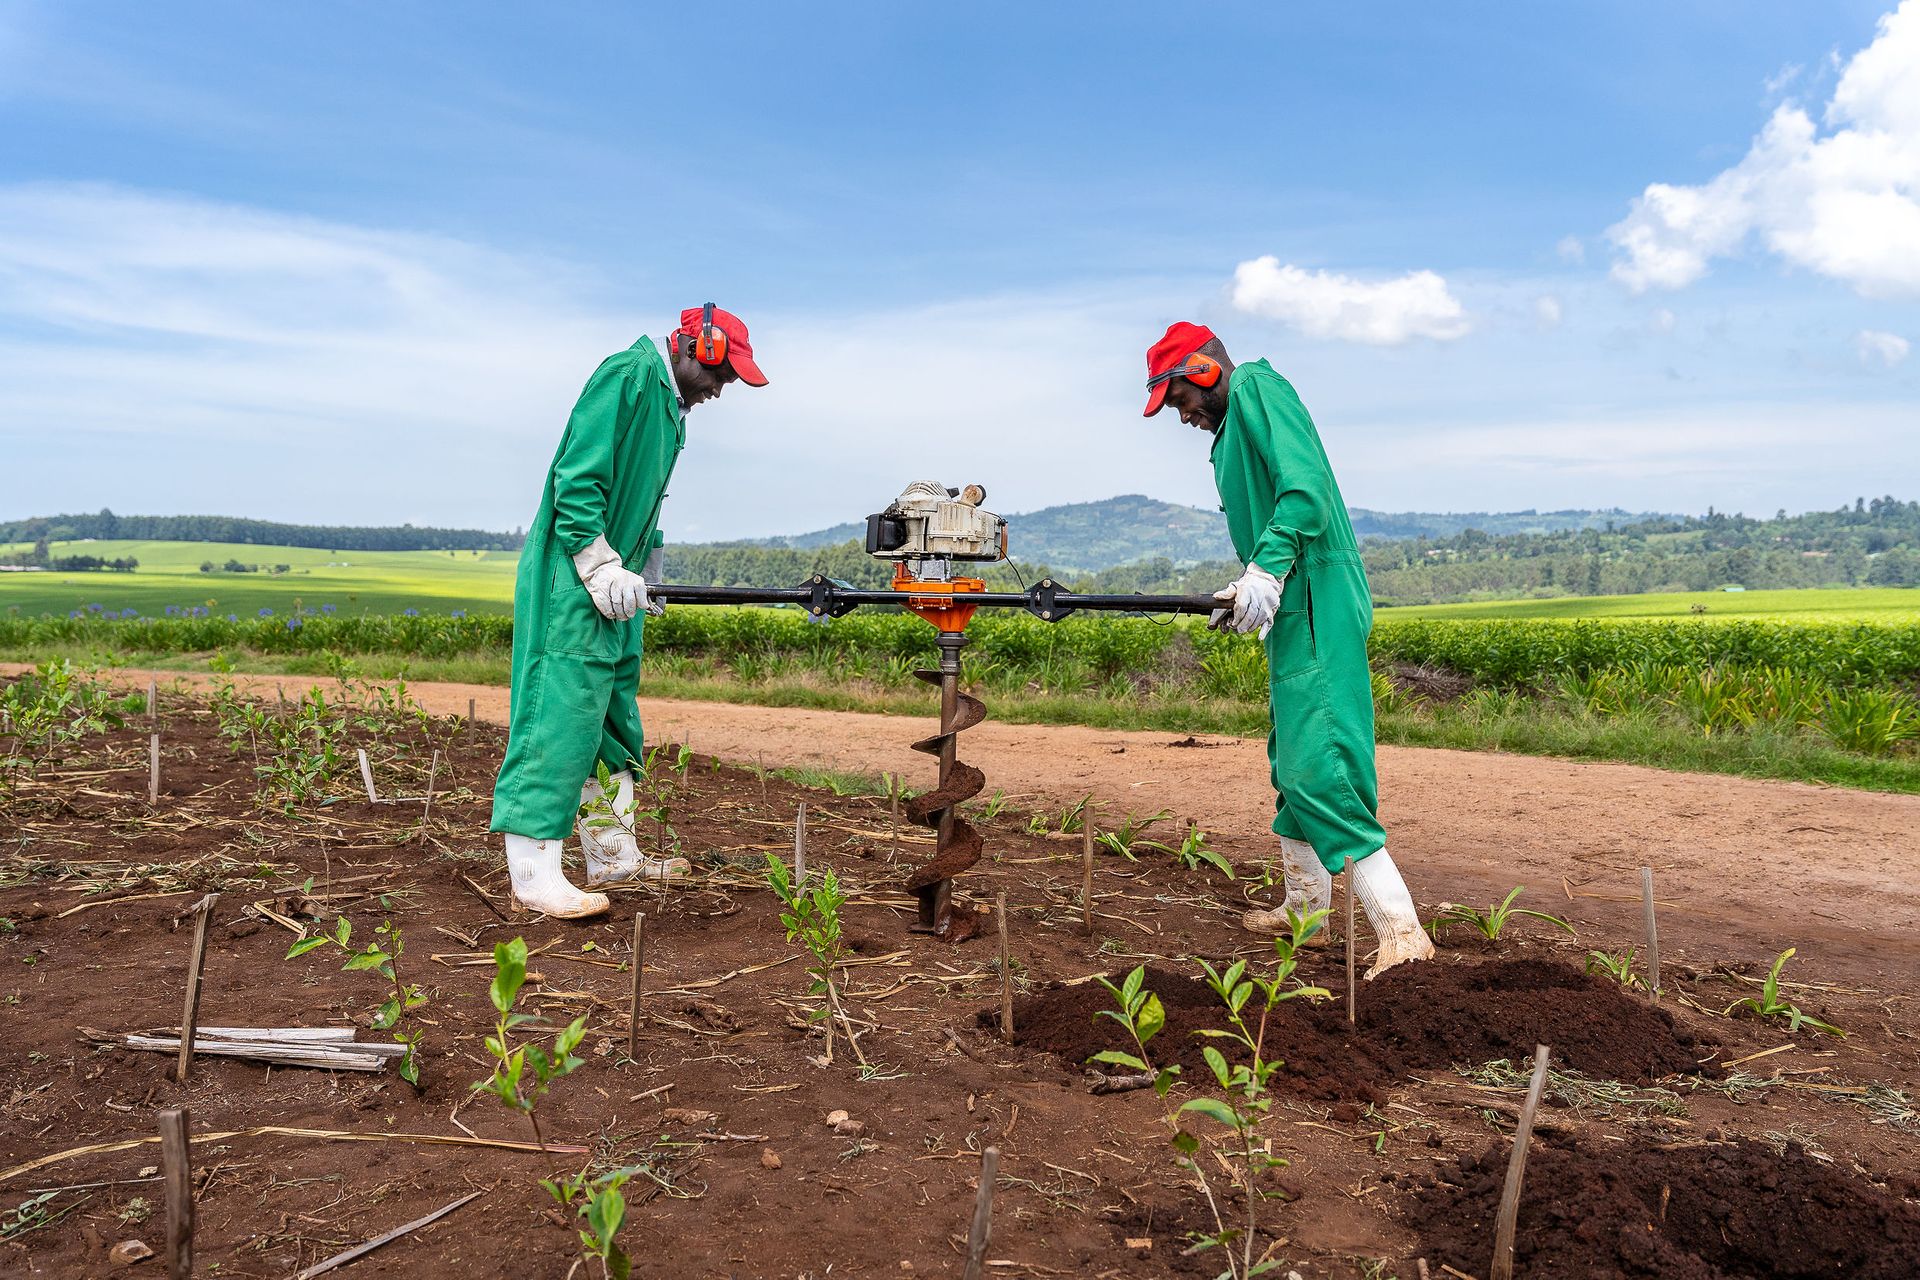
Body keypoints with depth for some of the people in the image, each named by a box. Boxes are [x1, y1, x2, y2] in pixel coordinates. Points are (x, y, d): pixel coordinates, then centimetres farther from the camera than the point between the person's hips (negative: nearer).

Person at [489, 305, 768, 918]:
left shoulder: (669, 406, 20)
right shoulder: (629, 375, -11)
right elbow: (576, 475, -19)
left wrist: (635, 576, 16)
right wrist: (600, 565, -21)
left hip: (612, 579, 10)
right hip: (575, 576, -10)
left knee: (614, 713, 14)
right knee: (564, 710, -12)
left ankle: (612, 855, 24)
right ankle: (534, 873, -9)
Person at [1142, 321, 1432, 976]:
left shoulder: (1256, 387, -5)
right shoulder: (1233, 429, 24)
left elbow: (1306, 487, -19)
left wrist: (1266, 568, -27)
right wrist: (1244, 590, 17)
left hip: (1317, 611, -11)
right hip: (1293, 612, 11)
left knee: (1319, 775, -15)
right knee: (1291, 764, 18)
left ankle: (1403, 936, -13)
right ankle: (1306, 904, 31)